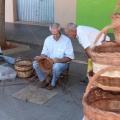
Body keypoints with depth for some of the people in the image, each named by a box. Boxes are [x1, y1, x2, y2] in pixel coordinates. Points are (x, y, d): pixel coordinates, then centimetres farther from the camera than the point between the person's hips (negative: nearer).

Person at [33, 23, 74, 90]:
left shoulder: (66, 40, -16)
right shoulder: (48, 39, -2)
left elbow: (70, 57, -15)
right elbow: (45, 53, 5)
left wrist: (59, 60, -31)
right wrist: (41, 57, -19)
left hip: (62, 63, -4)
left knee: (56, 67, -39)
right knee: (36, 63, -19)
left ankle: (52, 83, -8)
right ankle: (46, 78, 2)